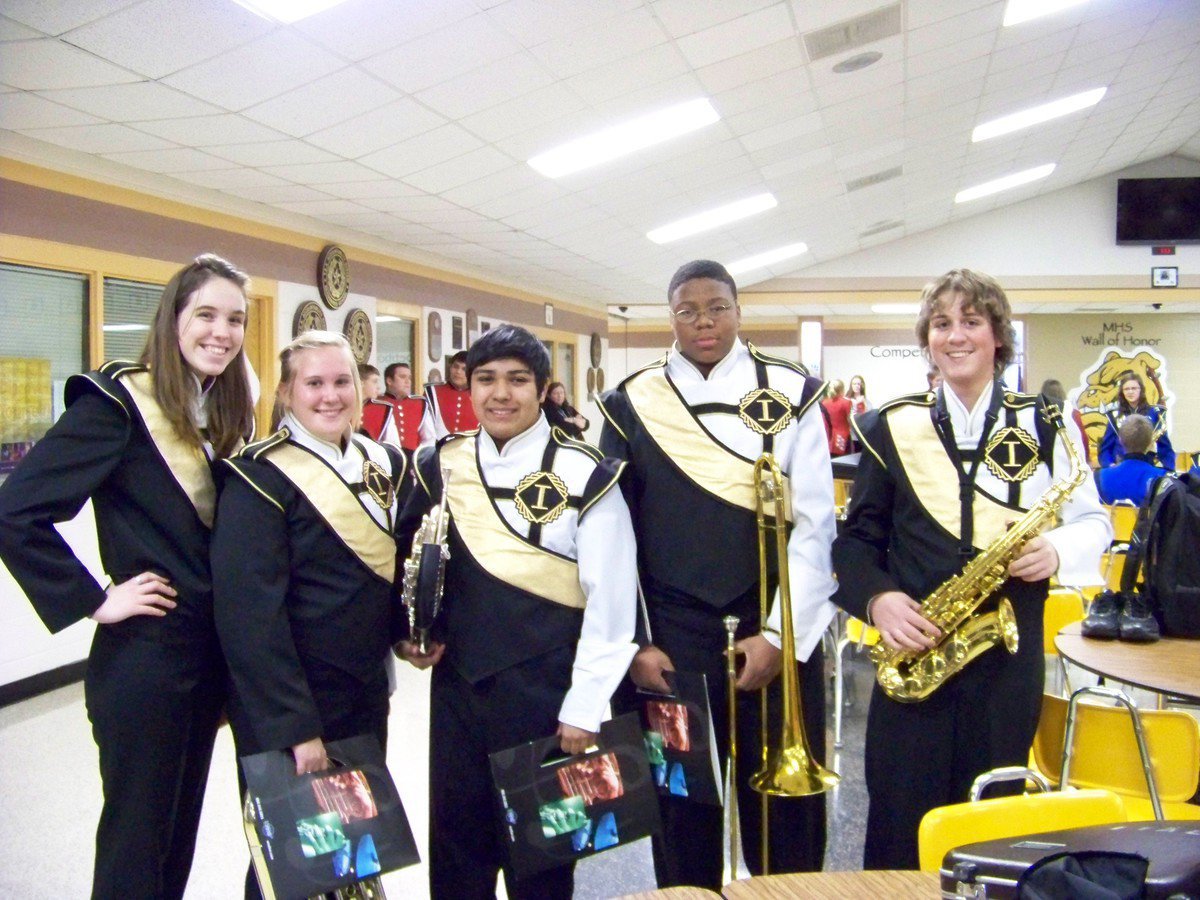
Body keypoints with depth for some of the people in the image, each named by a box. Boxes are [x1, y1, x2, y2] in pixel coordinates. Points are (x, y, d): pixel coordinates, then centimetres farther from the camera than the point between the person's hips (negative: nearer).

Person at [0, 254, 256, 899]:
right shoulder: (119, 402, -15)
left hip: (209, 653, 7)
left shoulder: (224, 413, 7)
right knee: (136, 835, 6)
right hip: (143, 657, -7)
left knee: (180, 827, 19)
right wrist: (94, 601, -17)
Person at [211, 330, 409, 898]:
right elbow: (249, 613, -20)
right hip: (287, 706, -6)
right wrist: (295, 728, -22)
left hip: (368, 693, 6)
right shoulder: (259, 479, -15)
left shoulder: (385, 465, 5)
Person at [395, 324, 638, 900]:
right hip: (456, 686, 4)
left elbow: (610, 598, -10)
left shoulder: (583, 476, -10)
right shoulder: (438, 467, 3)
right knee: (455, 845, 14)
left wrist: (584, 706, -11)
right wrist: (406, 631, 1)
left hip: (544, 693, -3)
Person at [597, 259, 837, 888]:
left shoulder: (790, 394, 0)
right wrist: (634, 643, -1)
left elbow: (815, 524, -3)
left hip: (778, 639, 0)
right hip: (672, 644, 1)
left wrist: (778, 634, -9)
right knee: (683, 814, 10)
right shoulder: (630, 405, 2)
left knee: (786, 813, 9)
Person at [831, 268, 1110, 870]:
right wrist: (877, 598, -12)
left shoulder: (1042, 425, 5)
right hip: (912, 652, 0)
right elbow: (857, 537, 7)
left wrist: (1058, 550, -13)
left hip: (1010, 656, 0)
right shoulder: (893, 428, 6)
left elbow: (1095, 522, 9)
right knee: (898, 830, 4)